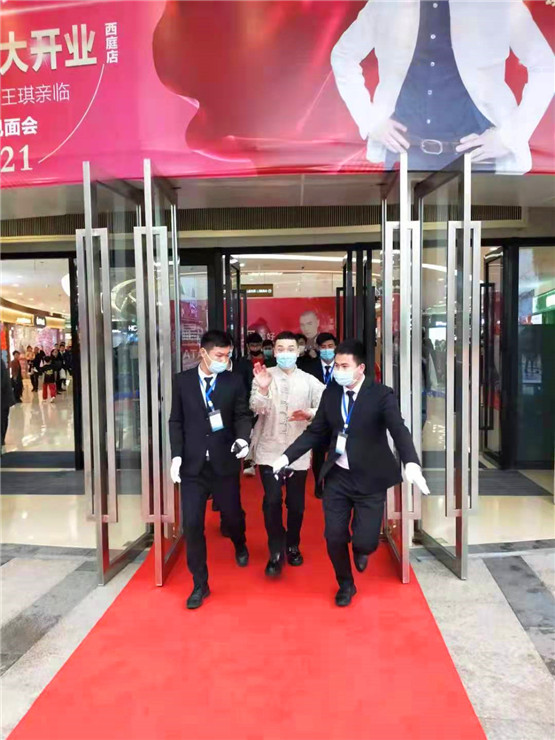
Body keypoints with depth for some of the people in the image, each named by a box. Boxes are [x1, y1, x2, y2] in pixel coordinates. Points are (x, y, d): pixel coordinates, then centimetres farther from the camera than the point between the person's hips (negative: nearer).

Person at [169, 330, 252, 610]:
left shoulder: (234, 381, -2)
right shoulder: (182, 380, 0)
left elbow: (243, 415, -1)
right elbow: (176, 421, 3)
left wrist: (243, 439, -21)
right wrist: (176, 455, -6)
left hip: (224, 462, 0)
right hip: (192, 463, 0)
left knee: (232, 514, 15)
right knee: (191, 524, 1)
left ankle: (240, 546, 51)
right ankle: (200, 584, 18)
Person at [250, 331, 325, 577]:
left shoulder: (310, 381, 0)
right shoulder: (263, 376, -2)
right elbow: (257, 409, -14)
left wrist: (309, 413, -25)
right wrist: (263, 390, -32)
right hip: (269, 450, -1)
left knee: (296, 503, 11)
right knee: (272, 501, -6)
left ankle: (293, 546, 34)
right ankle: (276, 553, 11)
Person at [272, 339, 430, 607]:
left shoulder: (381, 395, -12)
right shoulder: (330, 393, 1)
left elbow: (399, 430, -23)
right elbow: (315, 432, 6)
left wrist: (411, 463, -41)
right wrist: (287, 456, -2)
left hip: (369, 478, -3)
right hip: (337, 476, 4)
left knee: (366, 541, -4)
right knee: (334, 537, 7)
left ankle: (360, 549, 37)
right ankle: (346, 584, 36)